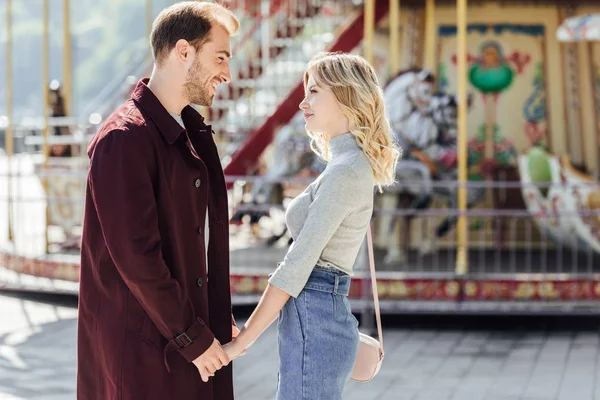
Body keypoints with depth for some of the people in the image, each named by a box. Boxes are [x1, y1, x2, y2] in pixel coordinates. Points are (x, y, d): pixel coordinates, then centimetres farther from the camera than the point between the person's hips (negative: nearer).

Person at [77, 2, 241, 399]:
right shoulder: (126, 139, -16)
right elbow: (135, 255, -20)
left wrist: (220, 319, 10)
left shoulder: (193, 133, 13)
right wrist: (191, 337, -16)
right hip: (141, 346, -8)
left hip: (193, 332, 8)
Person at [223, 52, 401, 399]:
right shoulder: (350, 165, 16)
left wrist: (240, 342, -15)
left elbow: (297, 265, -18)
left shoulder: (345, 171, -14)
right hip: (326, 317, 10)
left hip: (314, 324, -10)